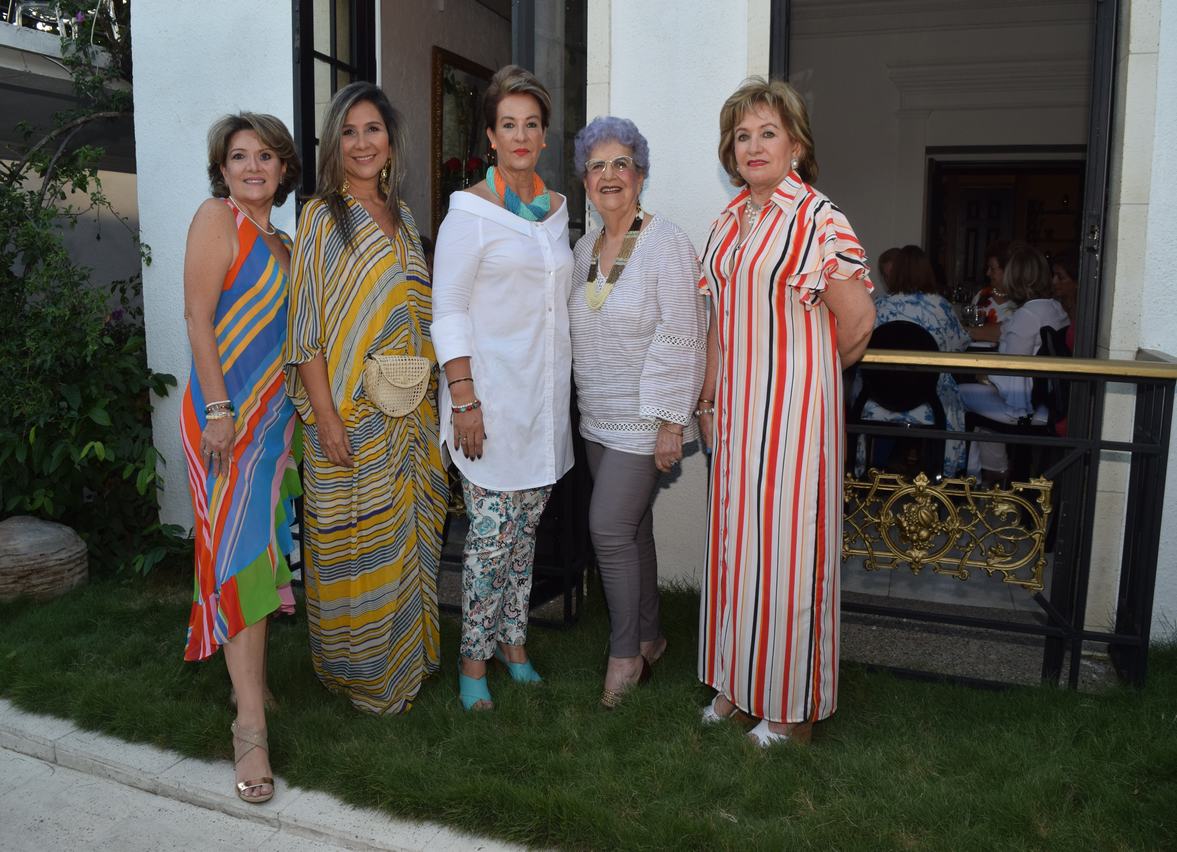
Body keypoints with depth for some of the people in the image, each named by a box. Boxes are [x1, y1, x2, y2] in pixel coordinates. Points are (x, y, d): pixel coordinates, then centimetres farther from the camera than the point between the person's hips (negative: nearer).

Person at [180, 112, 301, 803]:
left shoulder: (281, 241, 16)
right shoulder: (217, 218, -5)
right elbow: (198, 317, -13)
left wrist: (292, 406, 14)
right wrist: (218, 410, -19)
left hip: (278, 409, 8)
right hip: (228, 409, -7)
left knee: (265, 543, 12)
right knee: (240, 551, -9)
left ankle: (249, 672, 28)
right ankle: (252, 723, -4)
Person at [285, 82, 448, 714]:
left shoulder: (400, 216, 12)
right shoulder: (322, 217, -6)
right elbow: (306, 326, -11)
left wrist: (430, 390, 11)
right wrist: (325, 416, -17)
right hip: (351, 413, -6)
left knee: (407, 533, 14)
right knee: (358, 540, 3)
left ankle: (404, 653, 32)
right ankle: (361, 670, 21)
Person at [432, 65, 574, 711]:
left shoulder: (557, 209, 12)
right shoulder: (471, 211, -7)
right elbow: (448, 309, -10)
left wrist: (562, 386, 14)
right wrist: (463, 397, -16)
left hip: (544, 394, 6)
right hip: (492, 393, -6)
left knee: (526, 526, 13)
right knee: (490, 532, -2)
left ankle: (513, 642, 28)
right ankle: (474, 658, 14)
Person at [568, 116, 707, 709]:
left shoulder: (667, 244, -12)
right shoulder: (584, 249, 9)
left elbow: (679, 339, -16)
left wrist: (671, 422, -18)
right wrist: (584, 403, 16)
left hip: (643, 419, -7)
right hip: (596, 418, 7)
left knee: (610, 529, -8)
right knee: (631, 528, 14)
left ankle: (626, 653, 10)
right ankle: (649, 636, 29)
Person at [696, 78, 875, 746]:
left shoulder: (818, 219, -11)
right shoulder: (729, 221, 11)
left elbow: (858, 324, -10)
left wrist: (810, 374, 5)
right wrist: (709, 399, 13)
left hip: (793, 408, -7)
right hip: (738, 409, 7)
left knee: (787, 546, 1)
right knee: (735, 540, 13)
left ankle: (793, 708, 18)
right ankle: (737, 685, 29)